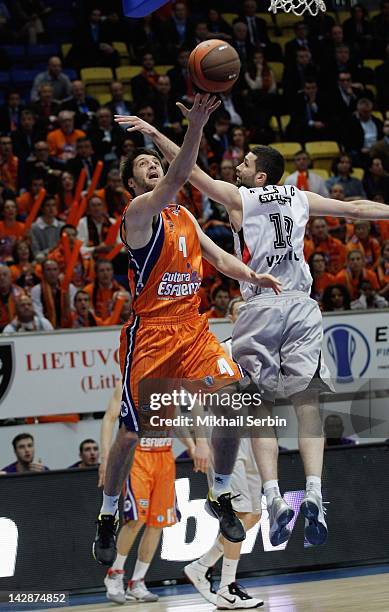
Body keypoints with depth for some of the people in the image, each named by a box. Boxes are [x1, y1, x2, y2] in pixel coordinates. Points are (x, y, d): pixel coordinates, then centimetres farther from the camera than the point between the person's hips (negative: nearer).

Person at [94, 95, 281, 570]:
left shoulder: (185, 217, 16)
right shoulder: (140, 211, -8)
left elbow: (218, 257, 19)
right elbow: (177, 178, -25)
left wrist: (252, 276, -2)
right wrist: (195, 126, -39)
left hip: (192, 327, 6)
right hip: (150, 331, -6)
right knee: (131, 432, -5)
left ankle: (220, 497, 8)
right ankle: (107, 517, 14)